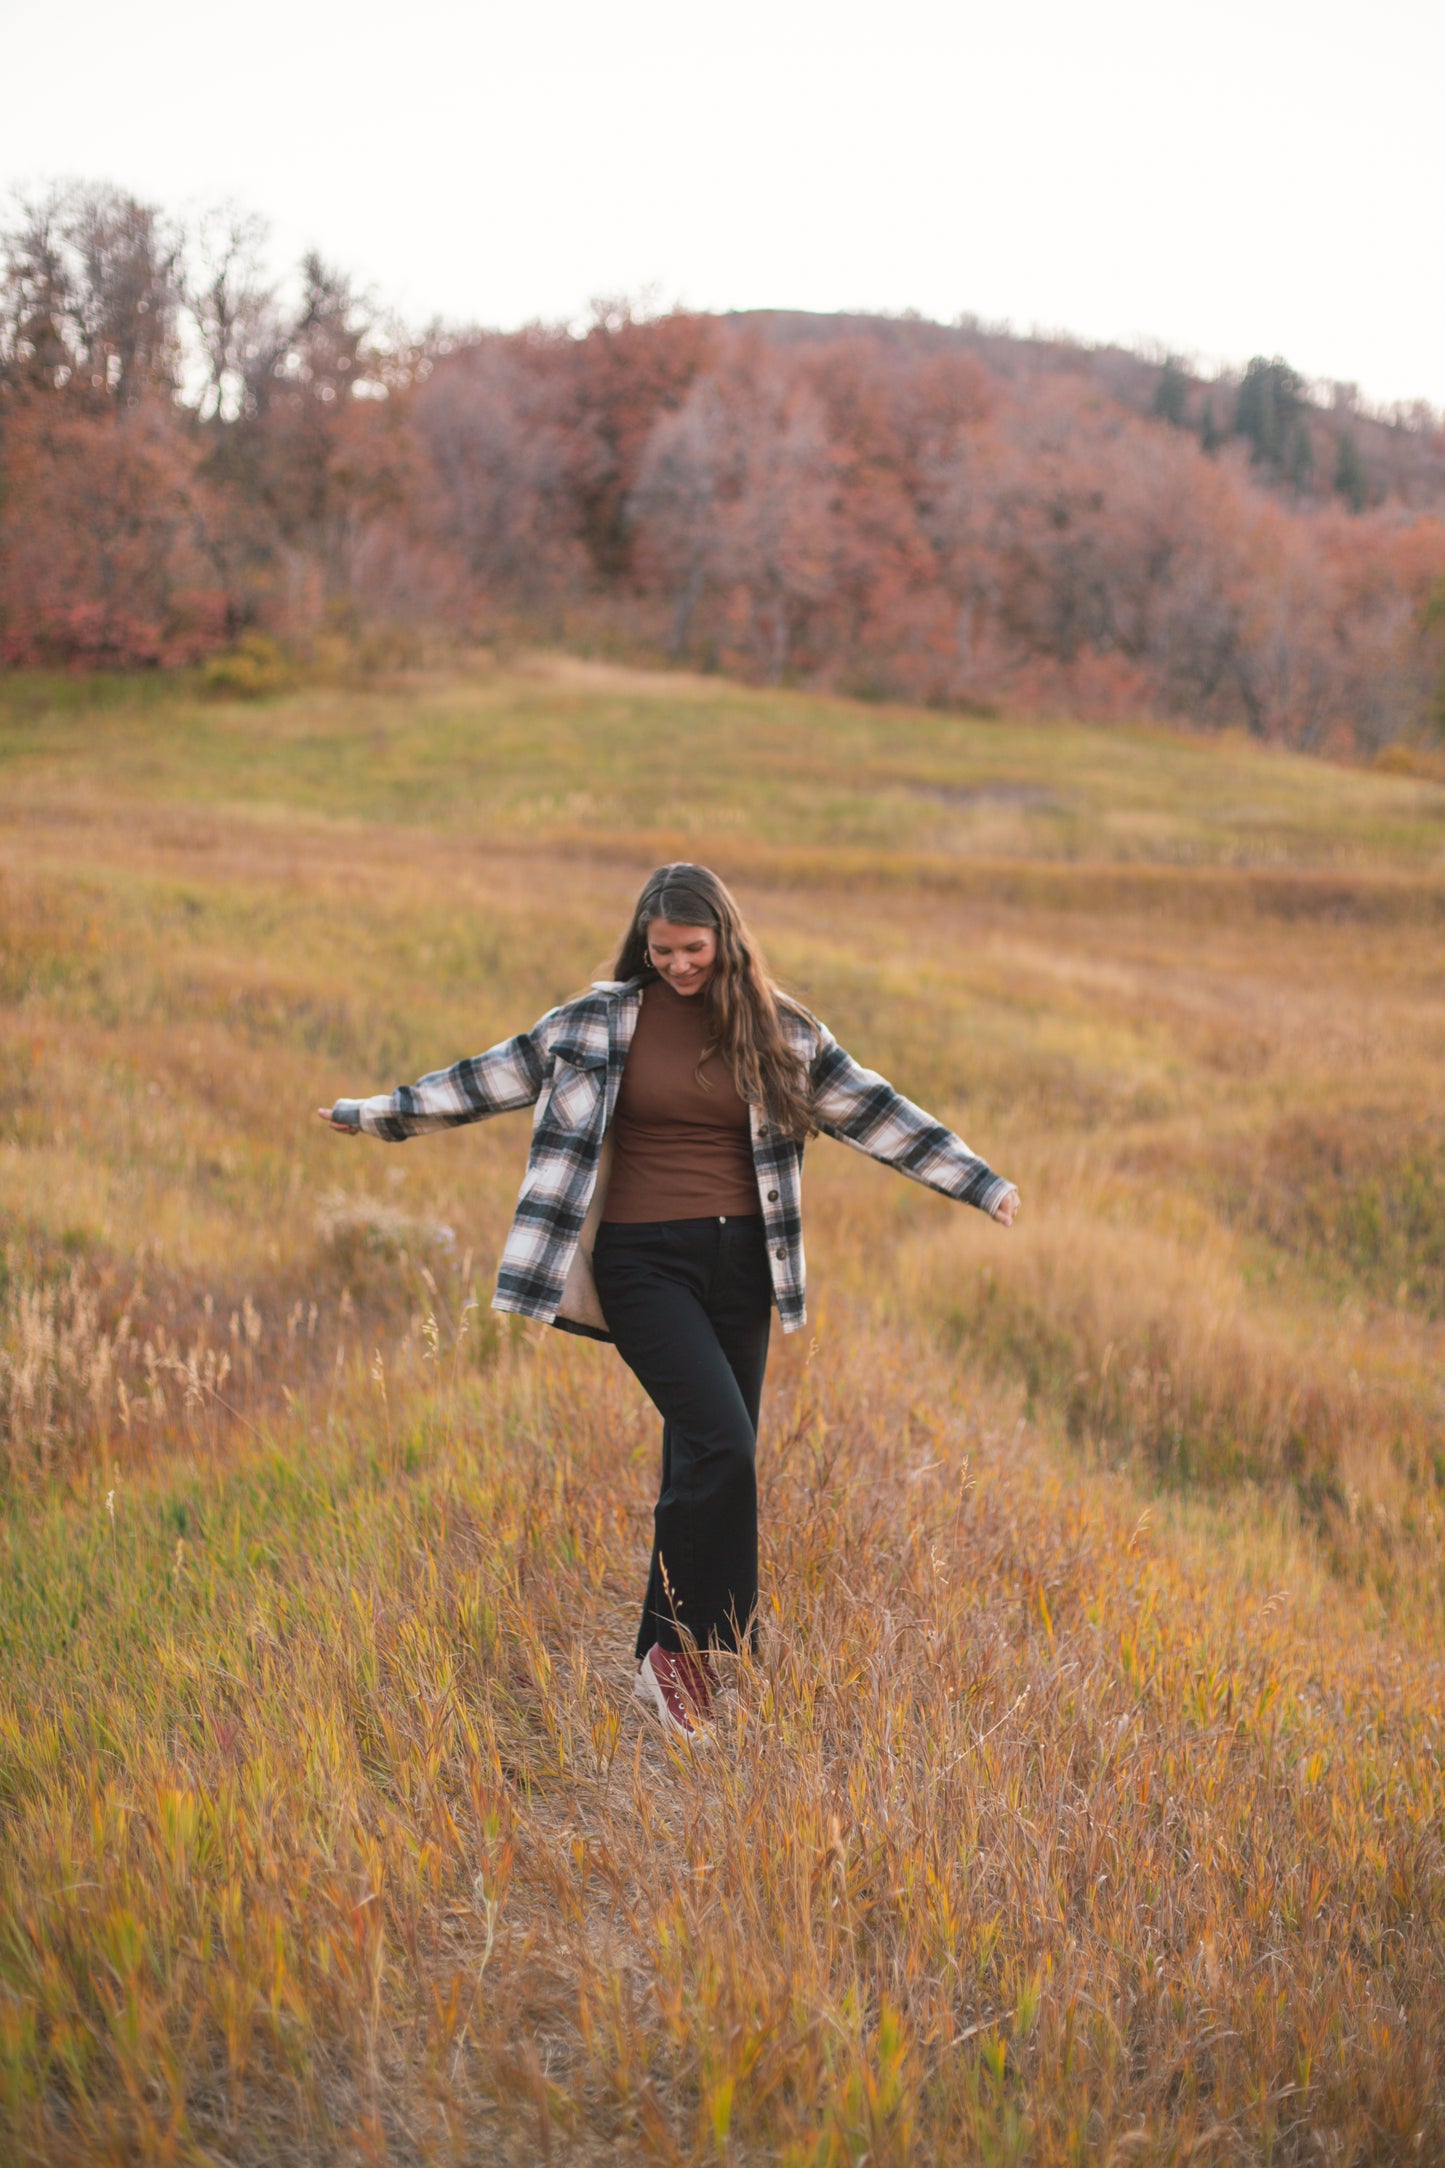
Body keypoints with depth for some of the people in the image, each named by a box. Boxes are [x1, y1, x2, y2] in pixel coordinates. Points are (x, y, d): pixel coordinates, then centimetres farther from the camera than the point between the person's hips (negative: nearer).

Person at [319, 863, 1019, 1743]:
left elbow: (877, 1113, 5)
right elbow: (495, 1076, 7)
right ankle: (682, 1648, -6)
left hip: (739, 1264, 3)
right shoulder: (600, 1021, 1)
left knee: (710, 1463, 6)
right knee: (720, 1444, -19)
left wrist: (983, 1183, 1)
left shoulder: (781, 1031, 5)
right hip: (644, 1263, -3)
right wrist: (379, 1114, 7)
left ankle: (668, 1659, 20)